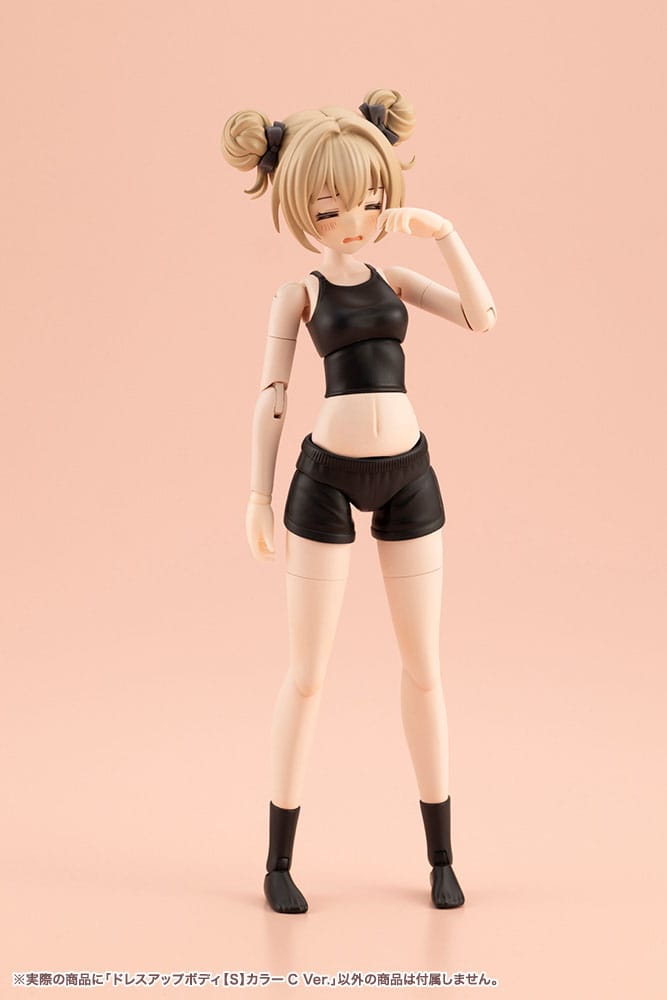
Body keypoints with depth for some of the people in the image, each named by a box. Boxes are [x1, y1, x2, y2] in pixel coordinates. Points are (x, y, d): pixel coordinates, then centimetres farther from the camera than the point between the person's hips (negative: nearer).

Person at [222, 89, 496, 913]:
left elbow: (482, 318, -4)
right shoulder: (299, 294, 1)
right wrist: (259, 493, -5)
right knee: (306, 673, 3)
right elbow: (271, 396, -2)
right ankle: (279, 860, 15)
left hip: (408, 474, 3)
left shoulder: (395, 280, 9)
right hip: (327, 477, -3)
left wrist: (443, 233, -6)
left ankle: (440, 854, 21)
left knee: (423, 669, 8)